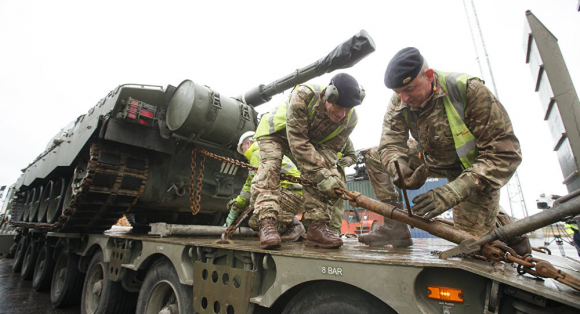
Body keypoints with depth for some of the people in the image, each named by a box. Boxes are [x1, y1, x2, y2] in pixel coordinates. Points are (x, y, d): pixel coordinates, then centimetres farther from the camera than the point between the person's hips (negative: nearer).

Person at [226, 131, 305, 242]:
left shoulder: (259, 153, -3)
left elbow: (252, 185, -11)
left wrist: (235, 209, -5)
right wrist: (237, 202, 22)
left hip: (294, 193, -10)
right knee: (254, 222, 8)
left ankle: (294, 226, -10)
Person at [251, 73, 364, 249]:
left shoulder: (350, 120, -23)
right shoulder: (303, 96, -40)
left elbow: (329, 150, -20)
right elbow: (297, 142, -42)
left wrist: (329, 175, -40)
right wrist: (321, 176, -46)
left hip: (312, 139, 4)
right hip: (276, 131, -3)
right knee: (269, 166, -28)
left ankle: (316, 227, -16)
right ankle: (266, 223, -31)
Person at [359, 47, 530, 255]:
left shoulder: (468, 90, -29)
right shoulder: (398, 104, -16)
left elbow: (505, 153, -30)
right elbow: (391, 144, -21)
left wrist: (452, 192, -43)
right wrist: (402, 173, -46)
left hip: (473, 166, -4)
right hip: (434, 160, 4)